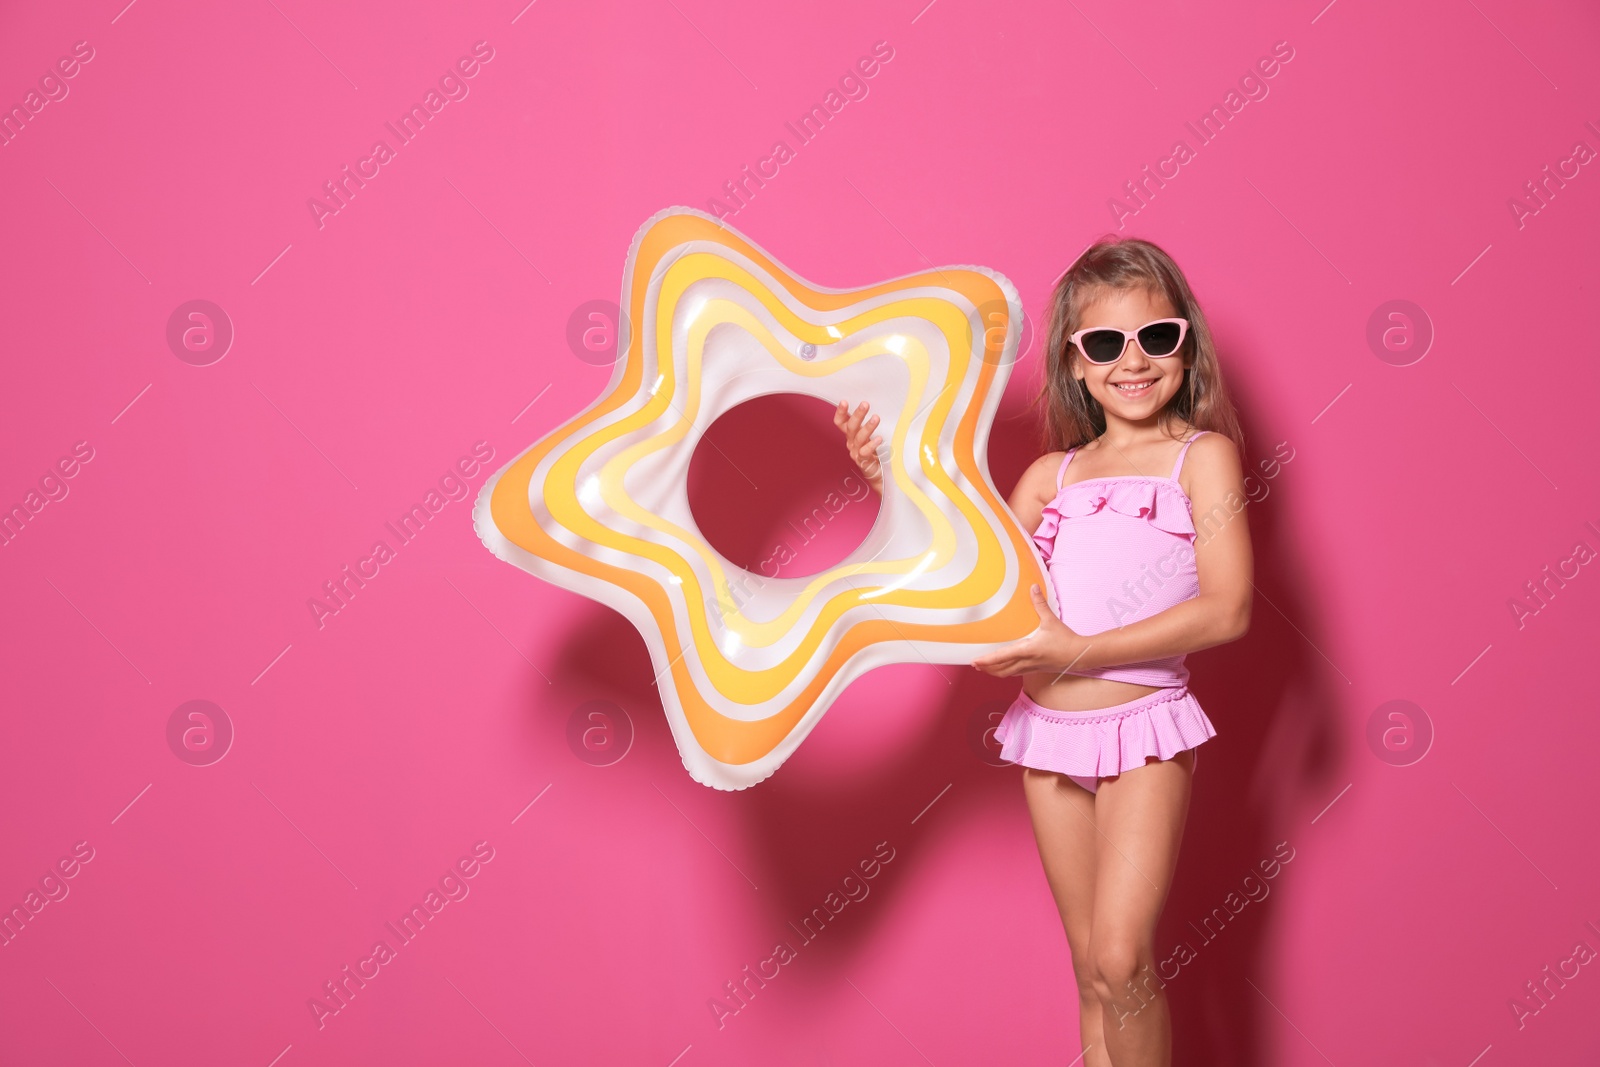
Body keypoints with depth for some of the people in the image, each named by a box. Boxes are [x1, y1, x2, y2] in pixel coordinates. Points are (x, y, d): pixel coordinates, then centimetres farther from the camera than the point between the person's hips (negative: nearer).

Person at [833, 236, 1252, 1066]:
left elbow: (1227, 610, -13)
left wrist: (1079, 653, -18)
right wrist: (892, 484, 0)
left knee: (1121, 957, -13)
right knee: (1092, 968, 12)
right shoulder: (1054, 474, 12)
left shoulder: (1202, 455, -2)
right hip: (1047, 727, 5)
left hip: (1142, 725, -4)